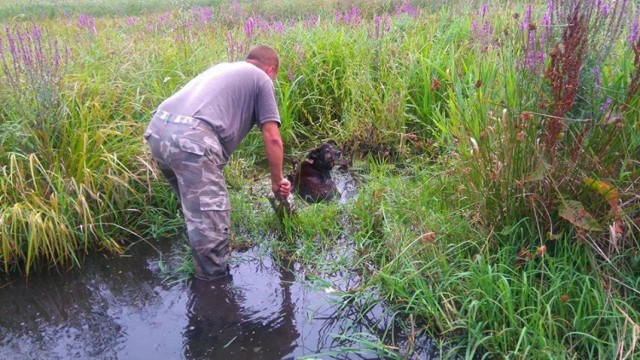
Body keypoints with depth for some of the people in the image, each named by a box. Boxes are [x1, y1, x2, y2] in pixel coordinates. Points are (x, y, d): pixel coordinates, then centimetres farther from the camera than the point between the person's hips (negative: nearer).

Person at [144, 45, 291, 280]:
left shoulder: (221, 67, 34)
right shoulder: (261, 79, 15)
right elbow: (272, 139, 7)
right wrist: (277, 181, 19)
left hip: (157, 129, 9)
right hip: (191, 139, -9)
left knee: (195, 207, 26)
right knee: (210, 219, 0)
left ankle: (206, 269, 42)